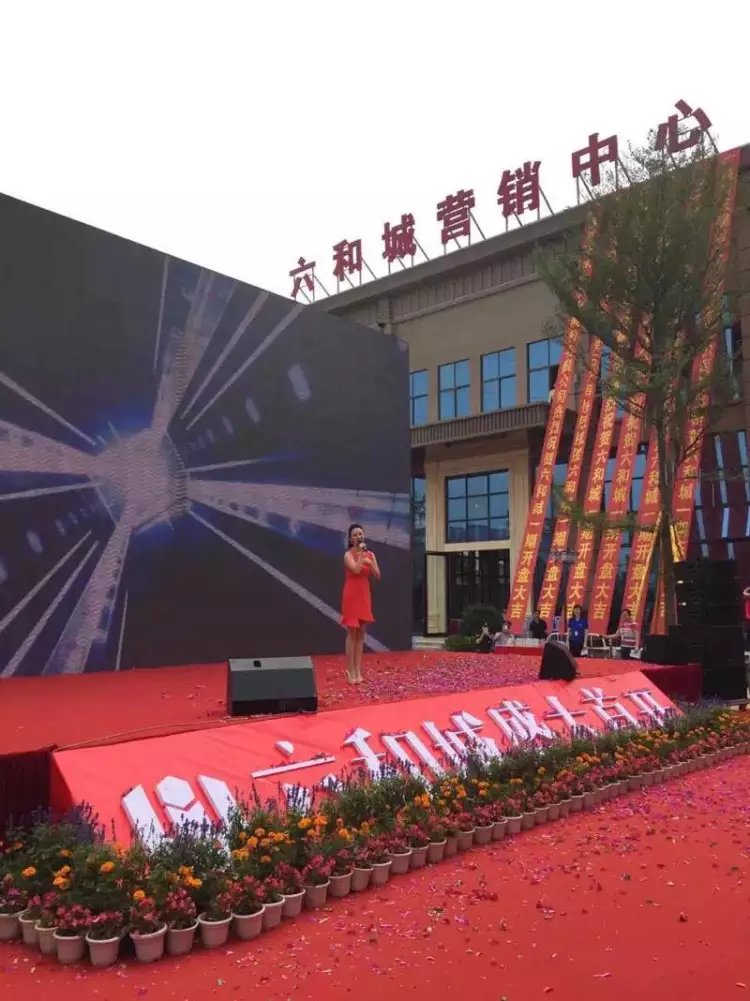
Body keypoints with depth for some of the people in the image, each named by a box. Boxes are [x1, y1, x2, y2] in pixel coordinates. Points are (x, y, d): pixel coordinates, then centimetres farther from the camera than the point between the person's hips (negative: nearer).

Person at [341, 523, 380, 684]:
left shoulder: (370, 554, 7)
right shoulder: (348, 555, -9)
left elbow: (378, 576, 3)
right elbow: (356, 570, -27)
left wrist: (370, 563, -10)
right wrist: (361, 554, -19)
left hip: (365, 596, 6)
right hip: (352, 596, -5)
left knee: (361, 634, 8)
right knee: (352, 633, -4)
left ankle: (358, 670, 14)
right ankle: (351, 671, 1)